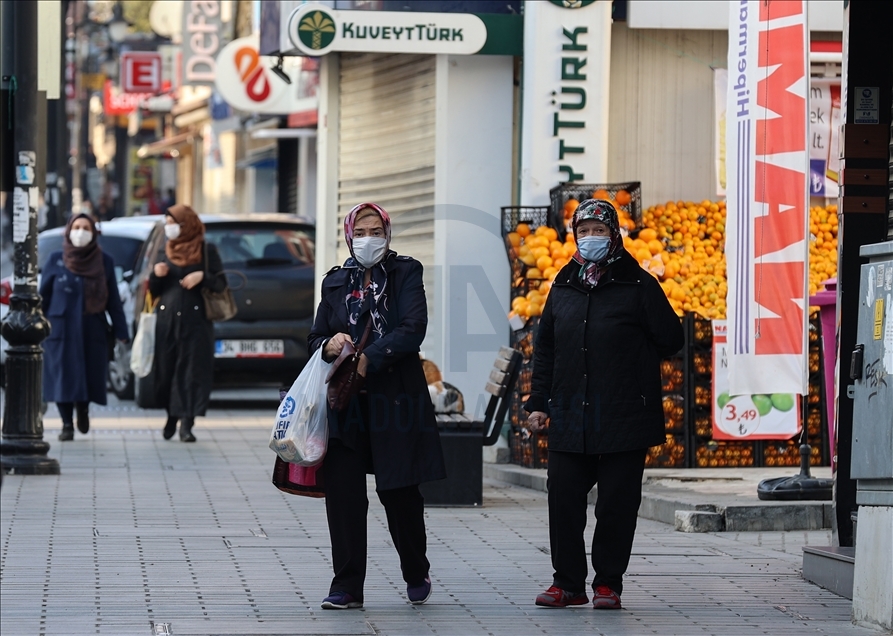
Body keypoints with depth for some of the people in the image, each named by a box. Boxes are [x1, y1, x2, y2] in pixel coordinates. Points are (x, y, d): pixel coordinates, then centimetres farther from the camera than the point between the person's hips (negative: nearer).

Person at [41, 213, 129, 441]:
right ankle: (67, 424, 7)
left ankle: (83, 409, 33)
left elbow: (113, 300, 5)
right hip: (61, 329, -1)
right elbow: (43, 296, 5)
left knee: (90, 376, 2)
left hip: (93, 330, 1)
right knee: (63, 376, -3)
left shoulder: (105, 262, 4)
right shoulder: (56, 260, 2)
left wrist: (120, 331, 1)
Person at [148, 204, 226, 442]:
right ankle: (172, 416, 21)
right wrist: (156, 275, -4)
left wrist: (202, 276, -17)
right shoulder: (167, 252, 14)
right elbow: (153, 291, 16)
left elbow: (221, 284, 0)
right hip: (167, 321, 4)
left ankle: (186, 424, -7)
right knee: (167, 370, 3)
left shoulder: (206, 250, 2)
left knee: (193, 371, -7)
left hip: (195, 321, -4)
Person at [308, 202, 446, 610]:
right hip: (346, 404, 3)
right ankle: (347, 586, 1)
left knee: (399, 492, 2)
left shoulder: (405, 274, 3)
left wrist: (368, 358, -19)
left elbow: (413, 330, -10)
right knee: (343, 493, -4)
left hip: (395, 400, -3)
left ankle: (417, 575, 24)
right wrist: (330, 345, -9)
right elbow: (315, 339, 15)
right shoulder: (336, 282, 14)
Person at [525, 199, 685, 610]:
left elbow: (670, 339, 1)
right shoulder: (563, 288, 13)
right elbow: (544, 349, 18)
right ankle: (568, 583, 10)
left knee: (616, 505, 0)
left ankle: (608, 584, 10)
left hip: (623, 421, -4)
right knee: (563, 501, 1)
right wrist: (538, 402, 12)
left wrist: (628, 360, 6)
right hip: (569, 419, 4)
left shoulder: (637, 285, 0)